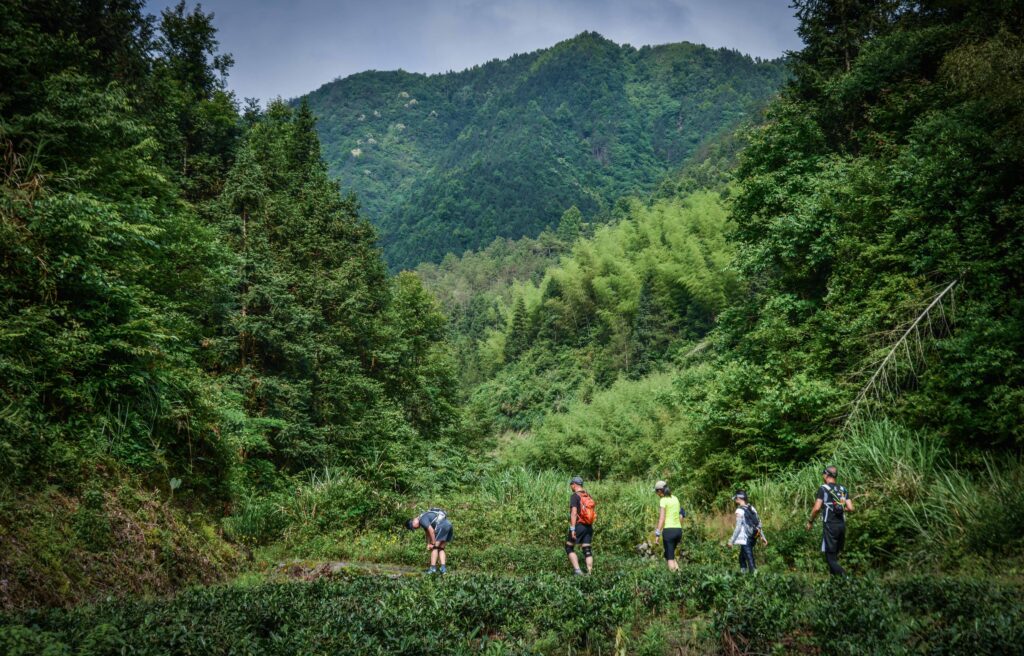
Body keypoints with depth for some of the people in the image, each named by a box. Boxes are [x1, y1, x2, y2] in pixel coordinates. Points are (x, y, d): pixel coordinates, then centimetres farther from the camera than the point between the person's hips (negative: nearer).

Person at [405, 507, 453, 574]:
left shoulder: (422, 520, -8)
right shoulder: (424, 519, 23)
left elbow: (431, 531, -13)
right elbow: (428, 534, 25)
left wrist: (433, 543, -6)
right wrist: (428, 544, 15)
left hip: (442, 525, -9)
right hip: (448, 524, 10)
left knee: (435, 547, -2)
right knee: (441, 548, 11)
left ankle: (433, 568, -4)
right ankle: (443, 568, 1)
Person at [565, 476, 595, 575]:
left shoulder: (574, 496, -10)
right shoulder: (589, 496, 11)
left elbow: (574, 512, -19)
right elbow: (592, 513, 14)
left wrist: (572, 529, -20)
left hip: (578, 525, -6)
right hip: (588, 526, 6)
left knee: (569, 548, 6)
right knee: (587, 550, 7)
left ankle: (577, 570, -7)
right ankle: (590, 572, 1)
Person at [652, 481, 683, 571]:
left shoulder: (663, 500, -9)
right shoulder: (675, 499, 14)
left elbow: (662, 518, -16)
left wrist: (657, 535, -17)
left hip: (669, 530, -7)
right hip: (678, 530, 7)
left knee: (670, 558, 0)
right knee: (668, 555, 21)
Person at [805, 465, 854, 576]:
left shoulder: (823, 488, -6)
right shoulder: (843, 489, 10)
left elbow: (817, 508, -14)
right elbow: (851, 508, 3)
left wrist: (810, 521, 0)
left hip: (829, 525, -6)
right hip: (842, 525, 6)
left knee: (830, 555, -3)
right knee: (836, 553, 17)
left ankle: (843, 574, -22)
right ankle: (832, 574, 22)